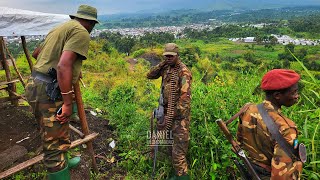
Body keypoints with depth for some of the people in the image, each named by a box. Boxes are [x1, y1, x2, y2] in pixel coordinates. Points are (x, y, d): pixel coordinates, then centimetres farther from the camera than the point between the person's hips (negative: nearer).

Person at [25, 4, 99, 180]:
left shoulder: (59, 28, 18)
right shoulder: (81, 32, -10)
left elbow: (36, 53, 31)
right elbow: (63, 65, -23)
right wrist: (68, 103, -21)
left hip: (34, 86, 10)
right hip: (49, 91, -9)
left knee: (56, 133, 25)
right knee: (55, 141, 0)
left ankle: (63, 163, 47)